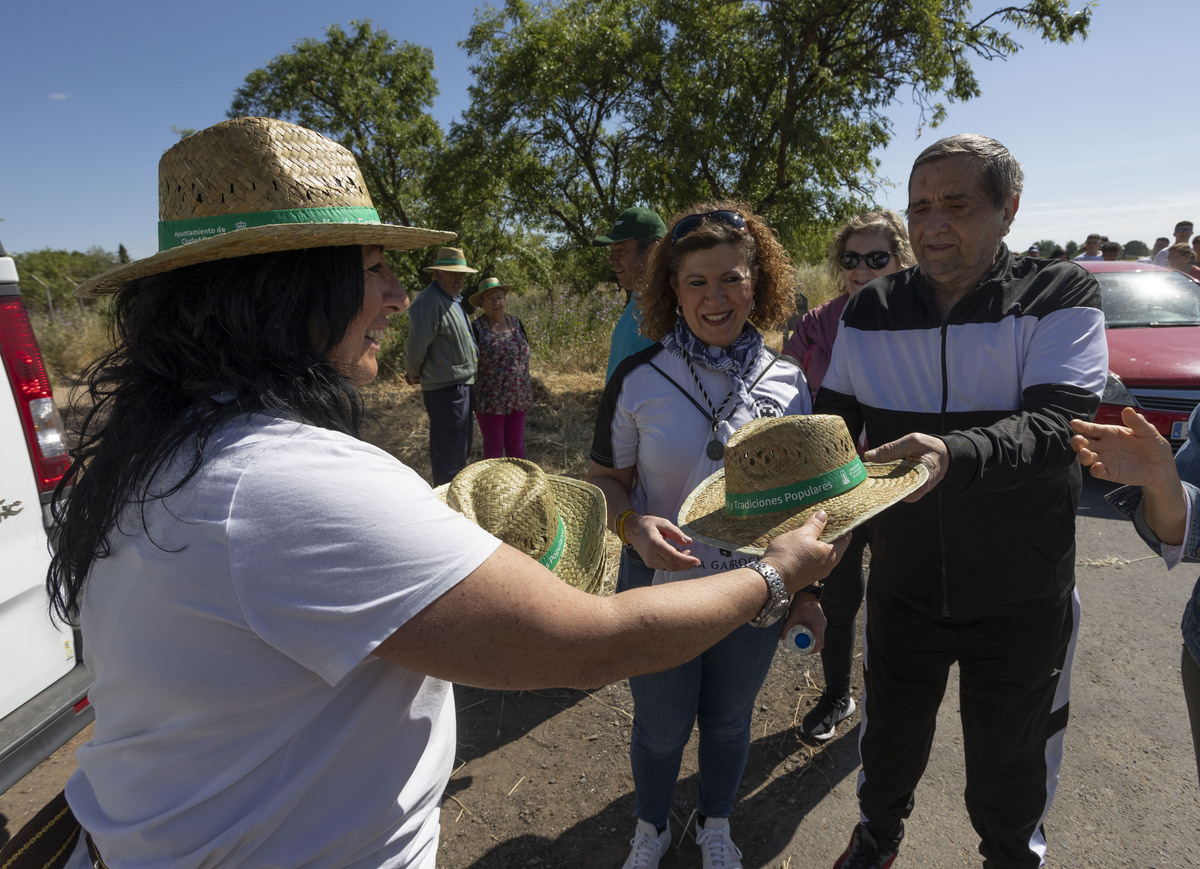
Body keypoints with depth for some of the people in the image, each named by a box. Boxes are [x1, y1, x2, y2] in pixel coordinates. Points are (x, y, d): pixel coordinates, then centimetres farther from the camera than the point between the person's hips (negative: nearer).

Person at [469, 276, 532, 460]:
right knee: (493, 445, 6)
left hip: (518, 398, 4)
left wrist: (527, 392, 14)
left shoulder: (516, 323, 6)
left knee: (516, 443, 11)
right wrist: (470, 400, -7)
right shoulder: (476, 328, -7)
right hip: (490, 401, -4)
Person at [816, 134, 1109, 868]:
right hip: (903, 588, 3)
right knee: (890, 741, 23)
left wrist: (954, 455, -46)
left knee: (1012, 769, 19)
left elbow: (1058, 424, -26)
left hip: (1021, 600, -2)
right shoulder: (870, 313, -3)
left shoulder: (1062, 297, -11)